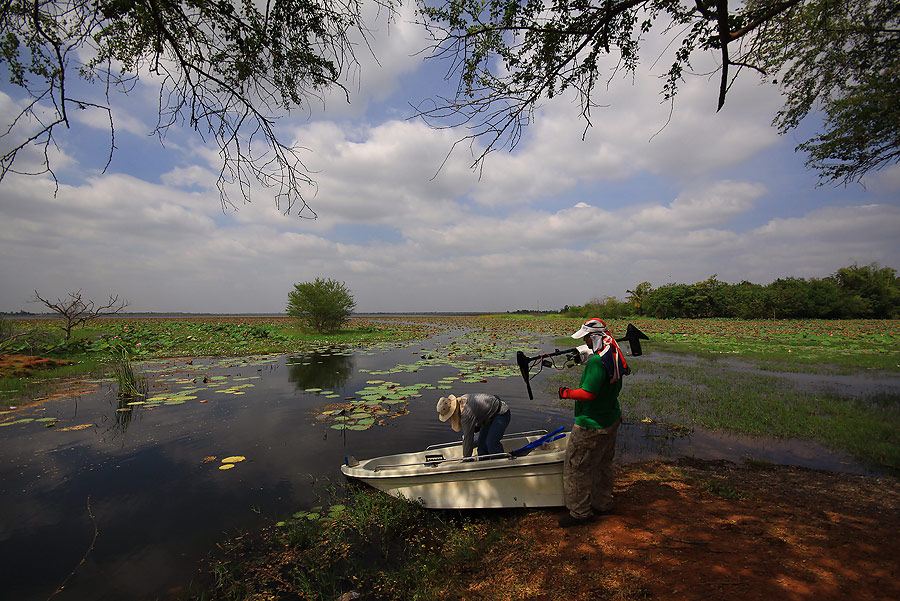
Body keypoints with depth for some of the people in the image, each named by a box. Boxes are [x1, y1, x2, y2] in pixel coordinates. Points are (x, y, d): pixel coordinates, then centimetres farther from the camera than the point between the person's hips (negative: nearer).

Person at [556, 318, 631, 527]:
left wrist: (566, 392, -12)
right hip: (611, 420, 10)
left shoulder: (597, 361, -27)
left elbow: (589, 393, -29)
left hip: (591, 425, -10)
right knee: (603, 465, 23)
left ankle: (580, 512, 18)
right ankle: (602, 505, 39)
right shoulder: (615, 354, 3)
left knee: (576, 467, 5)